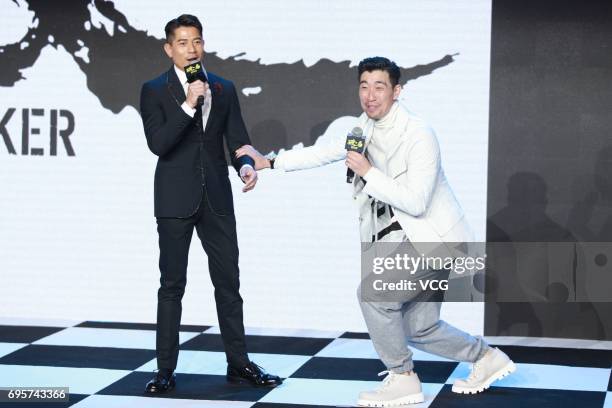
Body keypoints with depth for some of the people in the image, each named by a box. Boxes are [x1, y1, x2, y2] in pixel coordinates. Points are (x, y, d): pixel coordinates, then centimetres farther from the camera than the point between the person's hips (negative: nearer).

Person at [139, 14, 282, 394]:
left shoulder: (224, 88, 9)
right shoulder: (155, 91, -3)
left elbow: (237, 138, 6)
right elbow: (158, 144, -14)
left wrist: (247, 165, -15)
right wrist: (188, 105, -22)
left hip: (217, 199, 3)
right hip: (175, 202, -3)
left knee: (229, 282, 7)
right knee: (172, 285, 3)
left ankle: (239, 363, 15)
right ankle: (166, 369, 9)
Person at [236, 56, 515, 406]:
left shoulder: (419, 135, -21)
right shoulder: (367, 126, 3)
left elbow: (416, 202, -26)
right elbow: (324, 152, 16)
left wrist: (368, 173, -24)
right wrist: (269, 162, 17)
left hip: (435, 239, -8)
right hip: (407, 239, 8)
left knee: (374, 293, -19)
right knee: (418, 329, 11)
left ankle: (403, 379, -3)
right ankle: (487, 358, 32)